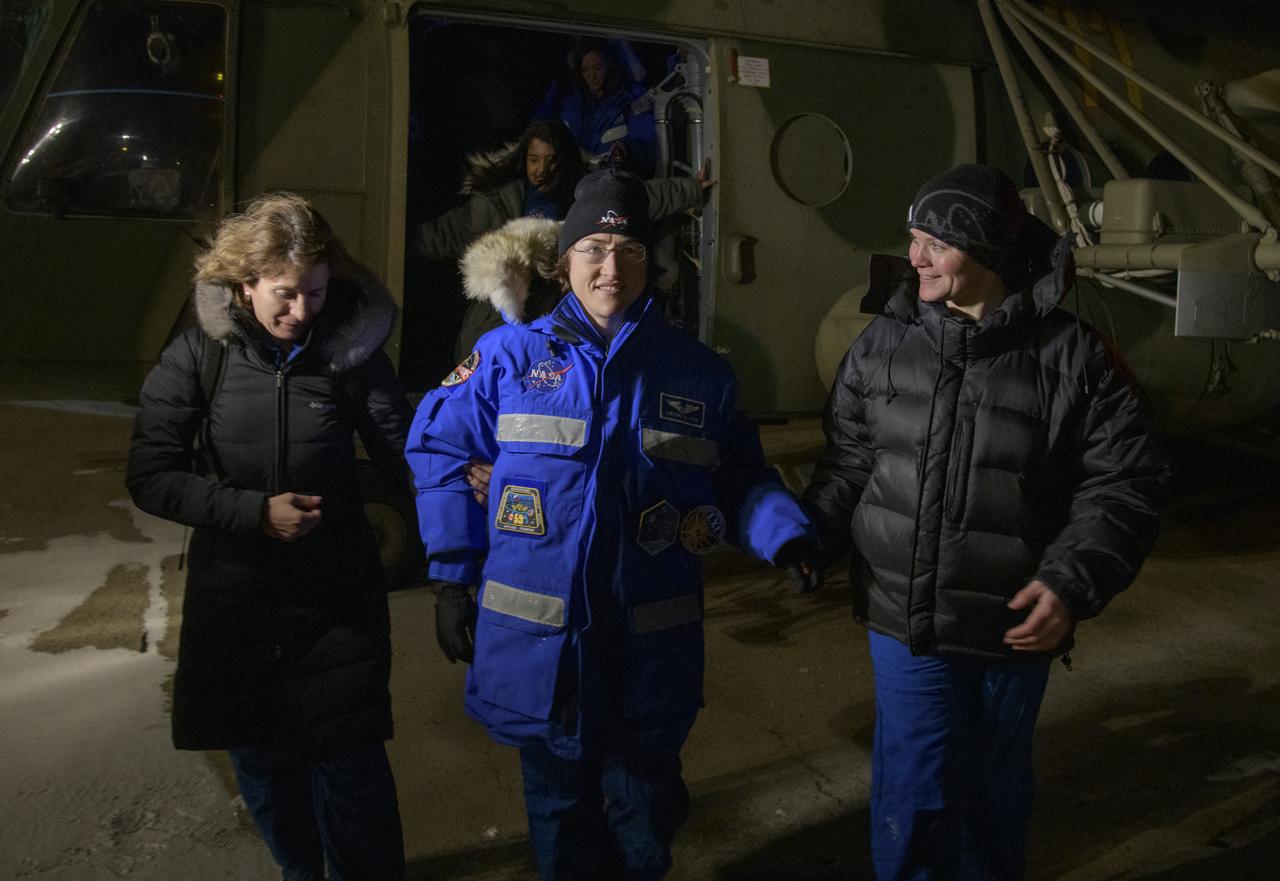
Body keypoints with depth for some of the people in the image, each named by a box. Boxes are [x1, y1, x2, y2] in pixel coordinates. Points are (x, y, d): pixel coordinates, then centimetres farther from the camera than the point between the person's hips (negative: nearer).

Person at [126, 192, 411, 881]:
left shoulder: (351, 352, -6)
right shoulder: (198, 357, -5)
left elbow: (407, 454, -5)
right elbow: (150, 475, -6)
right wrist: (254, 511, -16)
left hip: (336, 598, -1)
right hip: (235, 598, 2)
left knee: (350, 765, 2)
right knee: (261, 762, 17)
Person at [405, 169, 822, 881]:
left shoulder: (698, 371, 1)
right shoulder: (511, 355, -2)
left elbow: (741, 480, 9)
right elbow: (442, 451, 5)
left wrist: (784, 535, -11)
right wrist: (453, 578, 2)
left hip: (649, 649, 1)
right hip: (538, 643, 0)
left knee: (645, 814, 18)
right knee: (559, 805, 19)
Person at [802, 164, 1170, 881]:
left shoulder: (1074, 357, -9)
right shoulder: (885, 342, -2)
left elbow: (1124, 485, -7)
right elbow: (850, 458, 6)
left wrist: (1072, 584, -17)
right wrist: (812, 538, -7)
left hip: (1018, 625, -1)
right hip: (906, 617, 1)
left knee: (996, 787, 20)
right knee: (917, 793, 6)